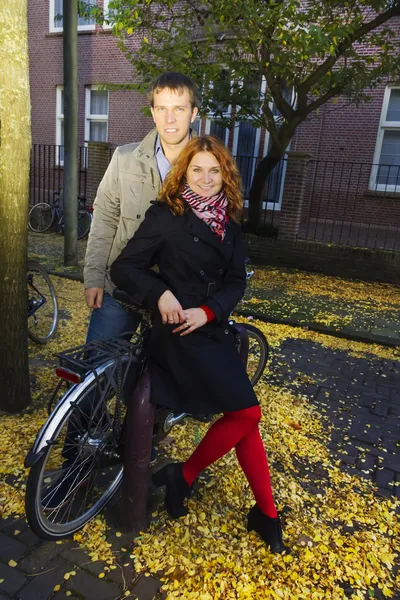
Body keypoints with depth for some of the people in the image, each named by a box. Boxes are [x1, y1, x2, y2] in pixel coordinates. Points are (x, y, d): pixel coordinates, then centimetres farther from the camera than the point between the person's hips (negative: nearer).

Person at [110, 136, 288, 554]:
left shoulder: (229, 223, 10)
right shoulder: (165, 216, -6)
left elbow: (236, 281, 5)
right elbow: (124, 267, -6)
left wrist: (208, 311, -12)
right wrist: (161, 293, -22)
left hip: (212, 328, 7)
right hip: (179, 332, -6)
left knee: (243, 414, 6)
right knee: (246, 412, -10)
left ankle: (265, 512, 22)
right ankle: (183, 476, 12)